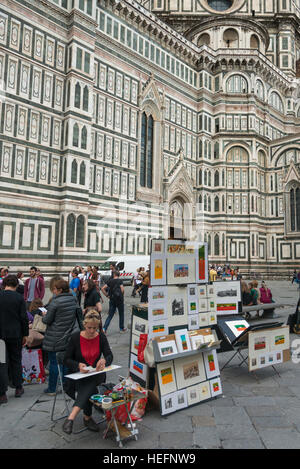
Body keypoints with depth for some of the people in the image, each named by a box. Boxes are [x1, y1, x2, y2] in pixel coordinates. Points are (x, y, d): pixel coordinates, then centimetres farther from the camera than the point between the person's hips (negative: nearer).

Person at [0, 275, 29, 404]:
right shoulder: (19, 298, -9)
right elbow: (24, 318, -8)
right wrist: (25, 334, 3)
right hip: (15, 334, 0)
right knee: (16, 361, 14)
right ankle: (18, 388, 26)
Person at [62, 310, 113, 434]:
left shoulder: (101, 337, -1)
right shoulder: (76, 337, -7)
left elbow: (110, 356, -9)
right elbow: (66, 360, -6)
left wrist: (104, 360, -34)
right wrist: (78, 365, -27)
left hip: (96, 374, 1)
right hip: (77, 374, -1)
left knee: (89, 383, -33)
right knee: (90, 389, -32)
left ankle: (71, 417, -33)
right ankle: (87, 417, -19)